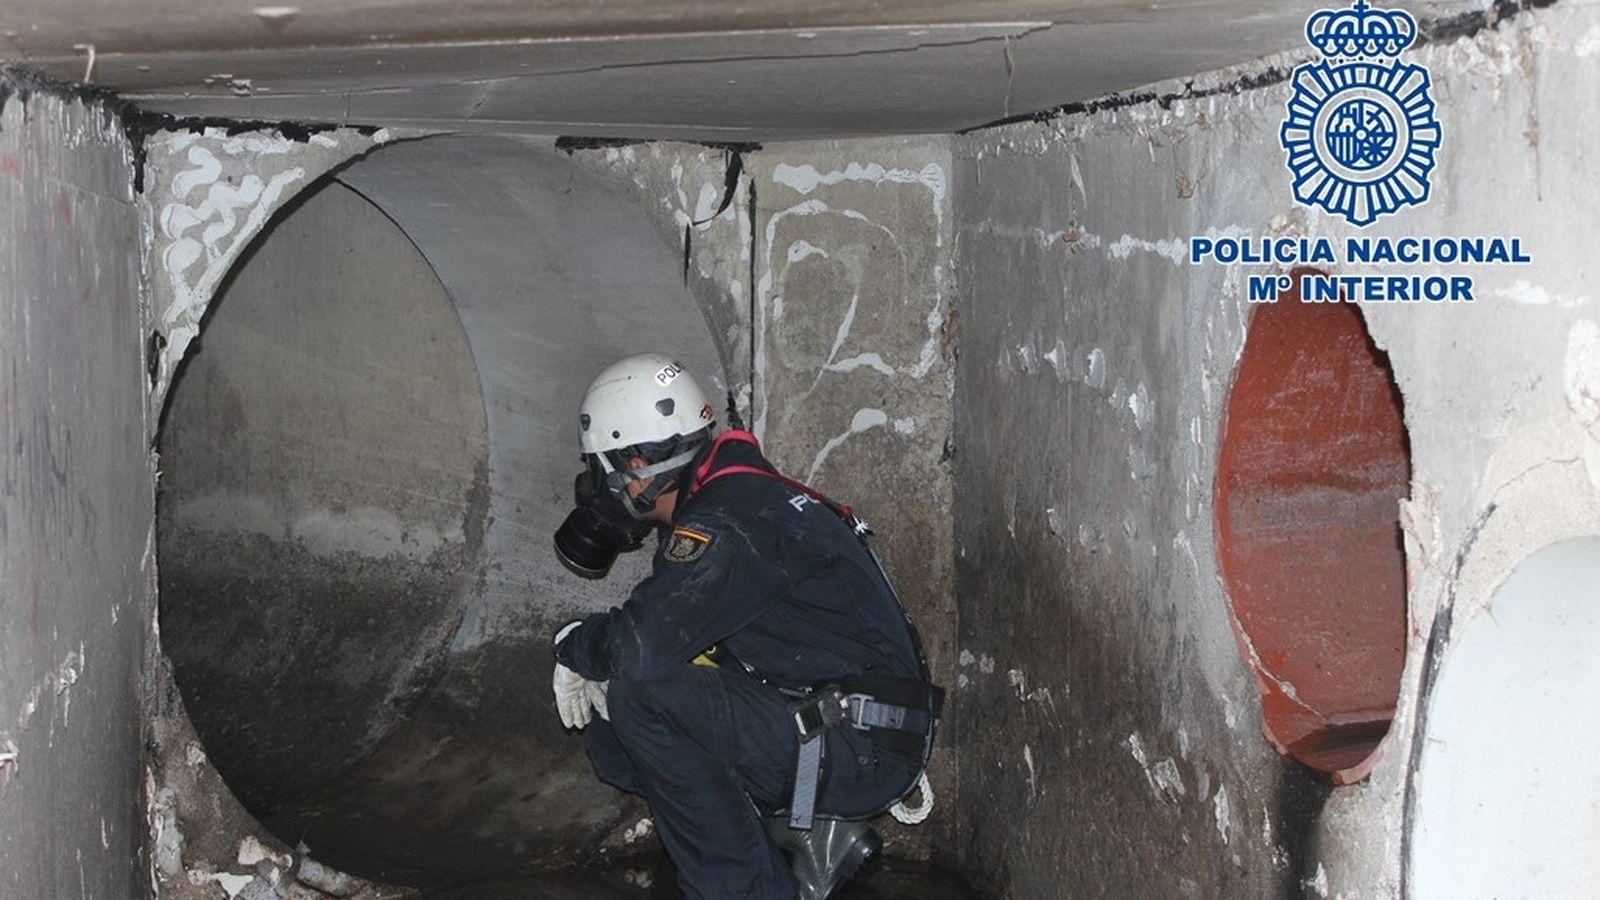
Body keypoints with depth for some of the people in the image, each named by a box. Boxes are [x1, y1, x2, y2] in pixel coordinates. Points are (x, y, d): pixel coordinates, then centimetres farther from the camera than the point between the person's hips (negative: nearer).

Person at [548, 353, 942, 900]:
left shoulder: (727, 526, -19)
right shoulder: (725, 501, 13)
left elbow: (642, 645, -28)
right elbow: (666, 632, 22)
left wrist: (574, 645, -6)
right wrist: (595, 660, 2)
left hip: (861, 751, -10)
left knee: (641, 697, -22)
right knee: (610, 739, 7)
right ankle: (805, 826, 6)